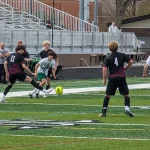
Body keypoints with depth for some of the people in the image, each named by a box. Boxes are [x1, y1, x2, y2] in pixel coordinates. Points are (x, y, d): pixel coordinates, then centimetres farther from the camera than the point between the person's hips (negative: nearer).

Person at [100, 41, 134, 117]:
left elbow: (104, 69, -8)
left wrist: (104, 79, -4)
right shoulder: (122, 55, 4)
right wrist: (126, 68, 15)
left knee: (107, 95, 10)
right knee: (126, 94, 6)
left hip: (112, 78, 0)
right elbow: (131, 61, -2)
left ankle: (104, 112, 8)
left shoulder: (108, 58, 0)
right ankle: (127, 109, -14)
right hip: (122, 78, 0)